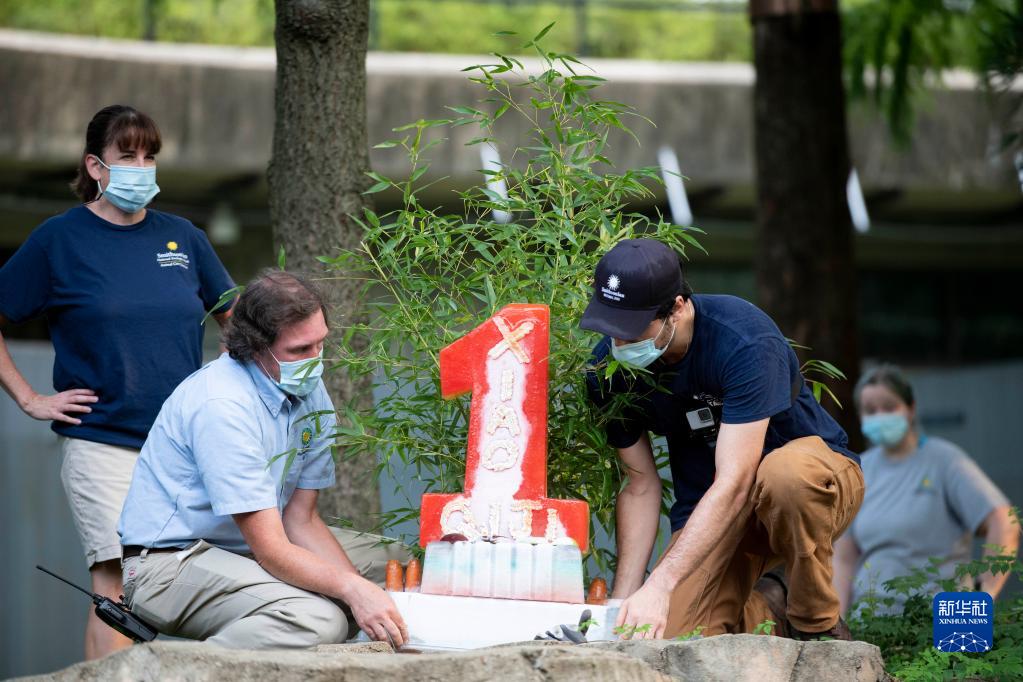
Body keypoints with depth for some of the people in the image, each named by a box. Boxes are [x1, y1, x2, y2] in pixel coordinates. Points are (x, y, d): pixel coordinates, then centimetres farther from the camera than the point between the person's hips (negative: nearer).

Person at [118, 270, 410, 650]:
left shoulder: (310, 393, 2)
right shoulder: (223, 405, -25)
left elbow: (300, 519, 3)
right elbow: (270, 549, -28)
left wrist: (359, 586, -13)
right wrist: (352, 589, -41)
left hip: (244, 546, 10)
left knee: (398, 562, 9)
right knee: (318, 620, -33)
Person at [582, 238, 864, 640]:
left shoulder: (744, 340, -30)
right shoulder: (610, 366, -12)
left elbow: (734, 485, -35)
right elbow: (641, 485, -4)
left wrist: (660, 585, -43)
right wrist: (623, 601, -14)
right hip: (707, 509, 4)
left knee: (785, 472, -42)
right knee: (672, 643, -23)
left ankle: (819, 628, -15)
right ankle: (767, 612, 12)